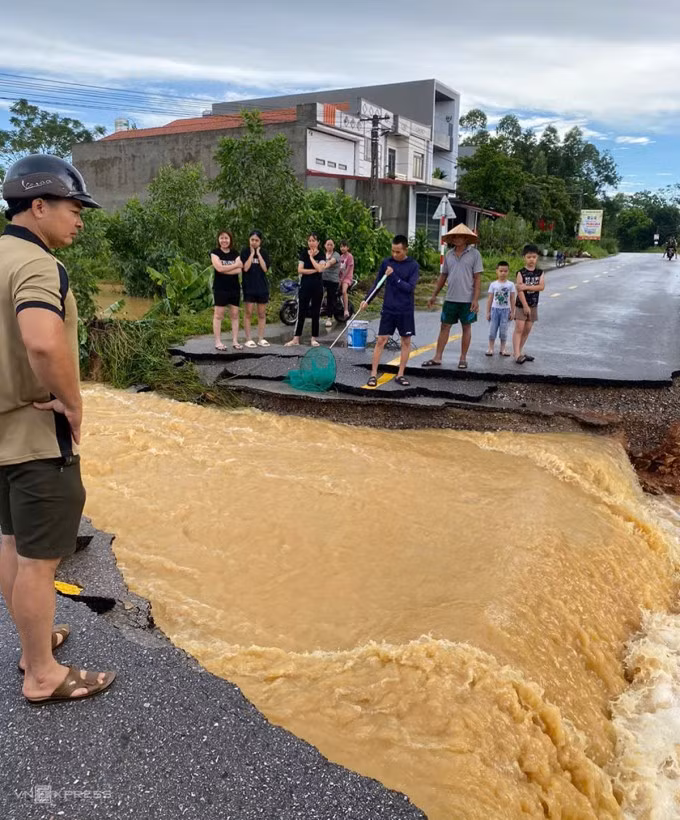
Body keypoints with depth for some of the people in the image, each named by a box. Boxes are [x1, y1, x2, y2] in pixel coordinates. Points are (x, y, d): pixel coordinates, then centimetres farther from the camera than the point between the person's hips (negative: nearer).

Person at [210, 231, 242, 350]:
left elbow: (238, 270, -5)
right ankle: (218, 342, 0)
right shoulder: (215, 253, -2)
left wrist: (225, 269, -16)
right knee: (219, 314, -2)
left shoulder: (235, 254, 9)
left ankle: (235, 341, 9)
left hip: (234, 287, 4)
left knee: (235, 314, 4)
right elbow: (219, 268, -17)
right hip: (220, 288, -4)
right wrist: (236, 265, -9)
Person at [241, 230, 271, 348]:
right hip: (249, 287, -3)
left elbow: (265, 268, -6)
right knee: (248, 313, -2)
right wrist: (252, 253, -10)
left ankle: (261, 338, 12)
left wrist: (258, 253, -7)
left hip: (262, 286, 3)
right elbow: (245, 268, -12)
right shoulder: (245, 252, -1)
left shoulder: (264, 253, 6)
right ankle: (248, 339, 2)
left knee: (262, 314, 5)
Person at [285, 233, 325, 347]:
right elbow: (300, 270, -6)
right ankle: (296, 338, 3)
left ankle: (314, 338, 11)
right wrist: (314, 270, -12)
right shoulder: (303, 254, 4)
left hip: (317, 286, 0)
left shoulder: (322, 255, 1)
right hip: (305, 285, 0)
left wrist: (311, 257, -9)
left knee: (315, 313, 4)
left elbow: (320, 268, -16)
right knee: (301, 312, 0)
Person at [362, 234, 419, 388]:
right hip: (388, 309, 1)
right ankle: (373, 375, 2)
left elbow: (410, 287, -15)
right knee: (381, 340, -2)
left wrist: (393, 276, -20)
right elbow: (377, 283, 7)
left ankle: (400, 375, 16)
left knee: (406, 341, 5)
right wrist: (367, 300, -4)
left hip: (406, 311, -1)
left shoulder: (413, 265, -6)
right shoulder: (386, 263, 0)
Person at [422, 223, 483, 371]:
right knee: (445, 326, 4)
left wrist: (475, 299, -13)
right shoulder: (449, 255, 8)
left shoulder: (474, 254, -3)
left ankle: (463, 358, 15)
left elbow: (477, 278, -6)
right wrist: (434, 295, 12)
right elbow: (443, 276, 15)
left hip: (467, 299, -4)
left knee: (466, 327, 7)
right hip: (450, 299, 4)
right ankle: (437, 358, 7)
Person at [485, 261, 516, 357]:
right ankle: (491, 348, 11)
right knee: (493, 330, 3)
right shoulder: (493, 284, 0)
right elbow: (490, 299, 2)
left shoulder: (510, 285, 0)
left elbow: (512, 299, 3)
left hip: (505, 310, 0)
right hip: (495, 309, 0)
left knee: (503, 330, 3)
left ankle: (503, 349, 14)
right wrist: (488, 312, 1)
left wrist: (512, 312, 1)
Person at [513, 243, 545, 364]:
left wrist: (526, 287, -22)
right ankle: (517, 354, -14)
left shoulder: (539, 273, 4)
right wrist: (525, 306, -18)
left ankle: (519, 351, 20)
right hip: (521, 305, -5)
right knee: (519, 329, -10)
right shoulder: (521, 273, -8)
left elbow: (541, 286, -10)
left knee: (527, 330, 9)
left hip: (533, 305, 5)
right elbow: (519, 290, -14)